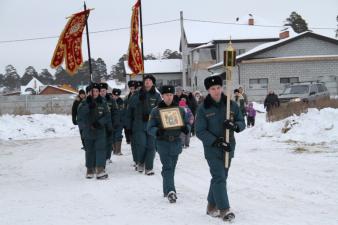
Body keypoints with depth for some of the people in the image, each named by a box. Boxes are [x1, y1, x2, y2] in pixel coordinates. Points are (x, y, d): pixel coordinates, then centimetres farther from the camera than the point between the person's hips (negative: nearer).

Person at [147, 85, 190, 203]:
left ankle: (167, 190, 25)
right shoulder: (155, 111, 1)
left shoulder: (180, 109, 9)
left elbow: (187, 123, 13)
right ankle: (170, 191, -20)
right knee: (168, 167, -13)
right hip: (163, 143, -3)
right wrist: (157, 131, -21)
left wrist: (186, 128, -11)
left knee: (171, 168, 11)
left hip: (176, 142, 3)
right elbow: (149, 128, 1)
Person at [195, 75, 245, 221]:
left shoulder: (231, 105, 3)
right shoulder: (203, 108, -6)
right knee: (219, 178, -13)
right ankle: (224, 209, -13)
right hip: (212, 149, -4)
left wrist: (235, 125, -18)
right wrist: (216, 141, -19)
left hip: (228, 148, 4)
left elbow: (242, 123, 7)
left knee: (221, 177, 12)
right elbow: (200, 132, -8)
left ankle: (212, 207, 26)